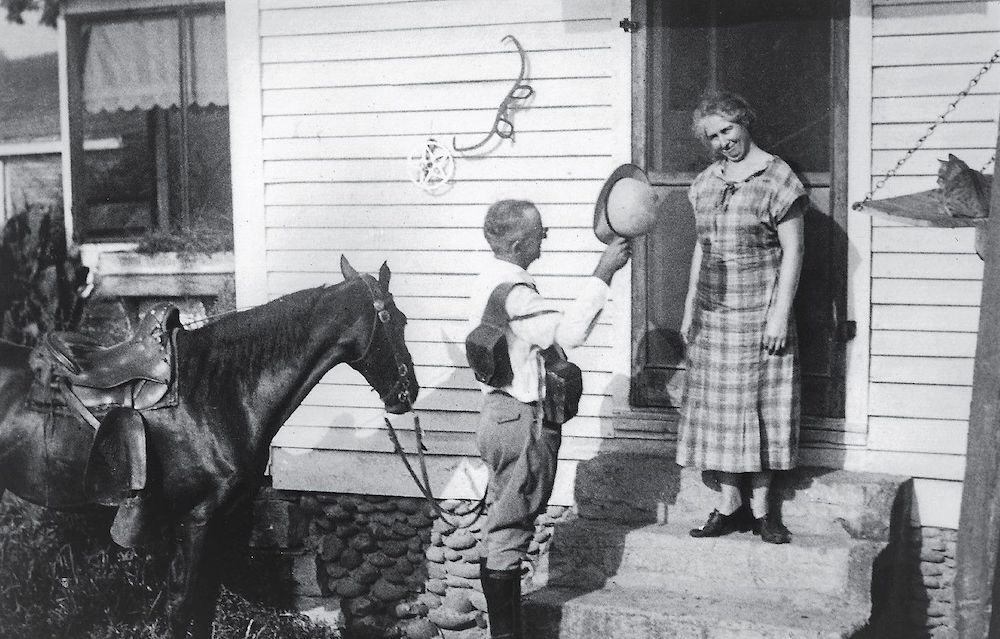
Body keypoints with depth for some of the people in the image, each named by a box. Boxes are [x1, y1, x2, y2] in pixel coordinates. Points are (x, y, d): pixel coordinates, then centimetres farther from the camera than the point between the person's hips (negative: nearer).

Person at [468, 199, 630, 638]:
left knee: (503, 530, 18)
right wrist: (603, 274, -26)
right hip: (520, 421, -11)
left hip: (502, 415, 11)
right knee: (510, 532, -3)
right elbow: (569, 332, -29)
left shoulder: (491, 281, 11)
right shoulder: (513, 292, -22)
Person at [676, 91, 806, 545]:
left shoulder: (777, 179, -7)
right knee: (718, 411, 6)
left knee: (760, 411, 2)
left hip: (760, 315, -5)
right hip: (713, 315, 5)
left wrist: (780, 314, -14)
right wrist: (689, 310, 15)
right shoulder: (705, 183, 11)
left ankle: (760, 510, 11)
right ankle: (729, 507, 15)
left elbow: (792, 252, -9)